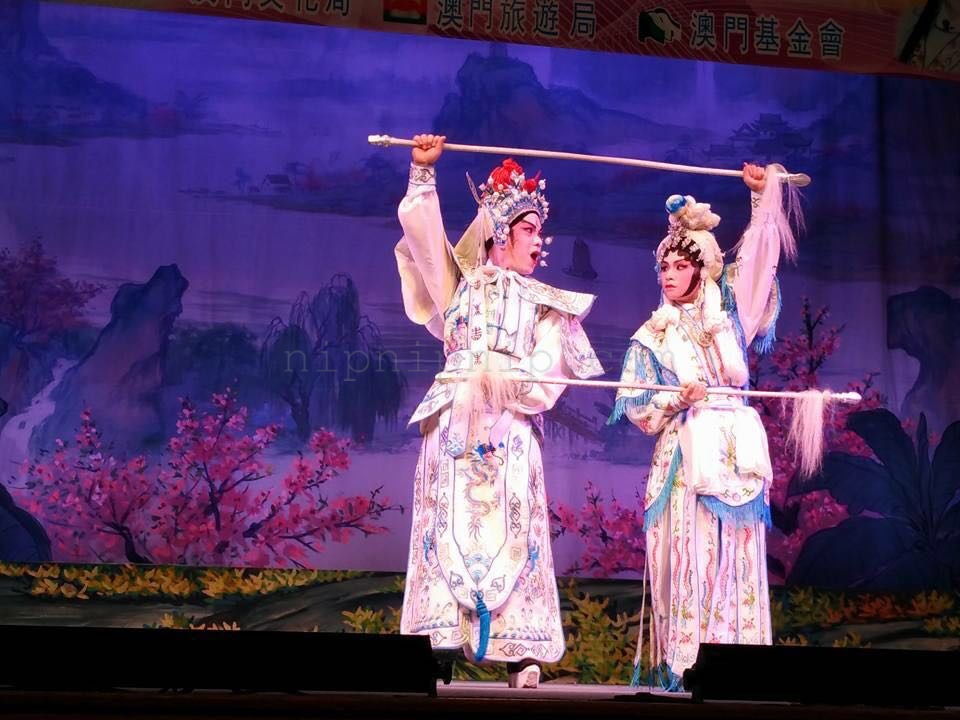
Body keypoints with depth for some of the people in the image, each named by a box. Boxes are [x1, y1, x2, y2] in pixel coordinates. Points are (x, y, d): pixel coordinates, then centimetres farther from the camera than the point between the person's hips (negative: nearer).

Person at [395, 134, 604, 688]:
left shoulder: (543, 305, 17)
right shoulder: (461, 285, 17)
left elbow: (545, 374, 4)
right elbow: (422, 230, 9)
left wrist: (494, 373, -8)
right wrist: (424, 173, 4)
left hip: (510, 434, 0)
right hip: (454, 426, 0)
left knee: (512, 534, -7)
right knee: (451, 531, -7)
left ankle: (521, 653, -9)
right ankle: (439, 647, -10)